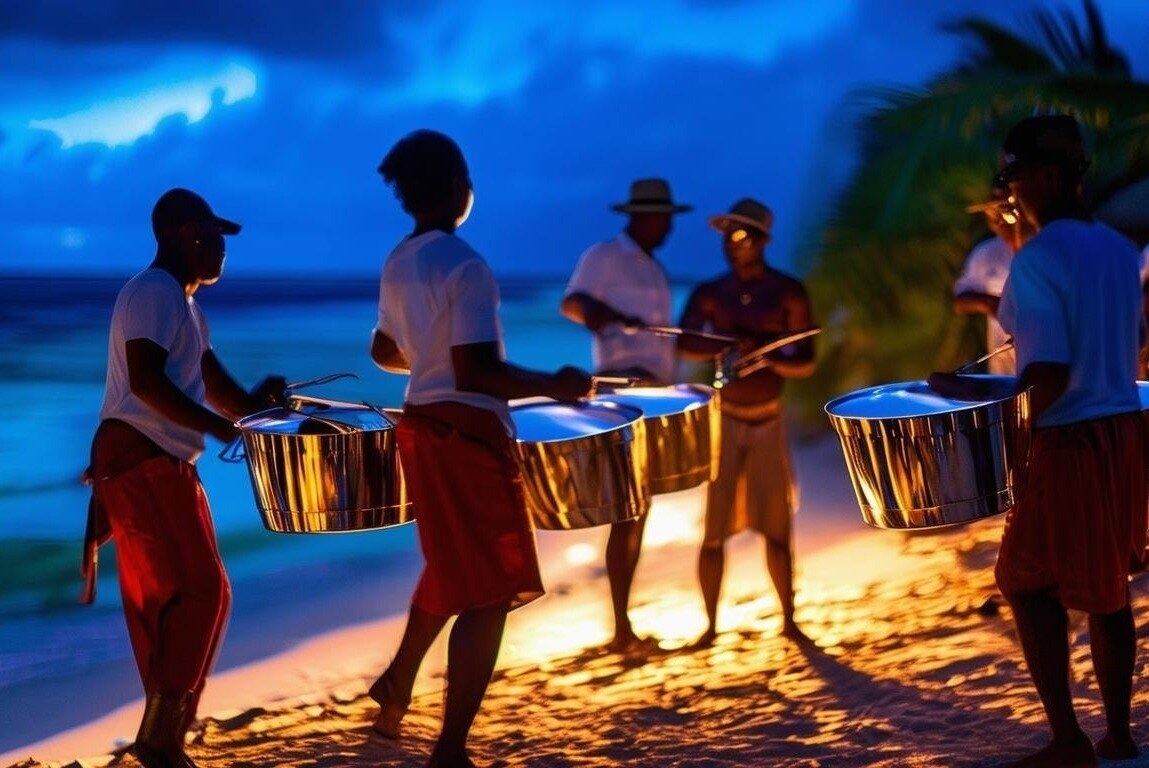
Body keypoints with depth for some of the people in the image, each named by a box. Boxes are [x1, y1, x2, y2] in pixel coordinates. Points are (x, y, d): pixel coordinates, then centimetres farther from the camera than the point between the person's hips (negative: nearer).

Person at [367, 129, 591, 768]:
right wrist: (553, 385, -16)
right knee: (488, 593, -3)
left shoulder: (398, 264, 9)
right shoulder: (466, 266, -19)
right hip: (469, 434, -9)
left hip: (422, 426, 9)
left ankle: (398, 686, 37)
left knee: (451, 568, 27)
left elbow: (385, 353, 20)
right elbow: (475, 372, -25)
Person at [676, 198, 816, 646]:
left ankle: (789, 621, 17)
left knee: (776, 528, 5)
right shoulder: (710, 294, -1)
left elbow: (805, 365, -7)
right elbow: (685, 344, -17)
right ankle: (710, 626, 10)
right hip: (721, 420, 0)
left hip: (768, 420, 0)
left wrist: (764, 353, -25)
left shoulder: (788, 294, -2)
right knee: (713, 530, -1)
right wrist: (725, 345, -33)